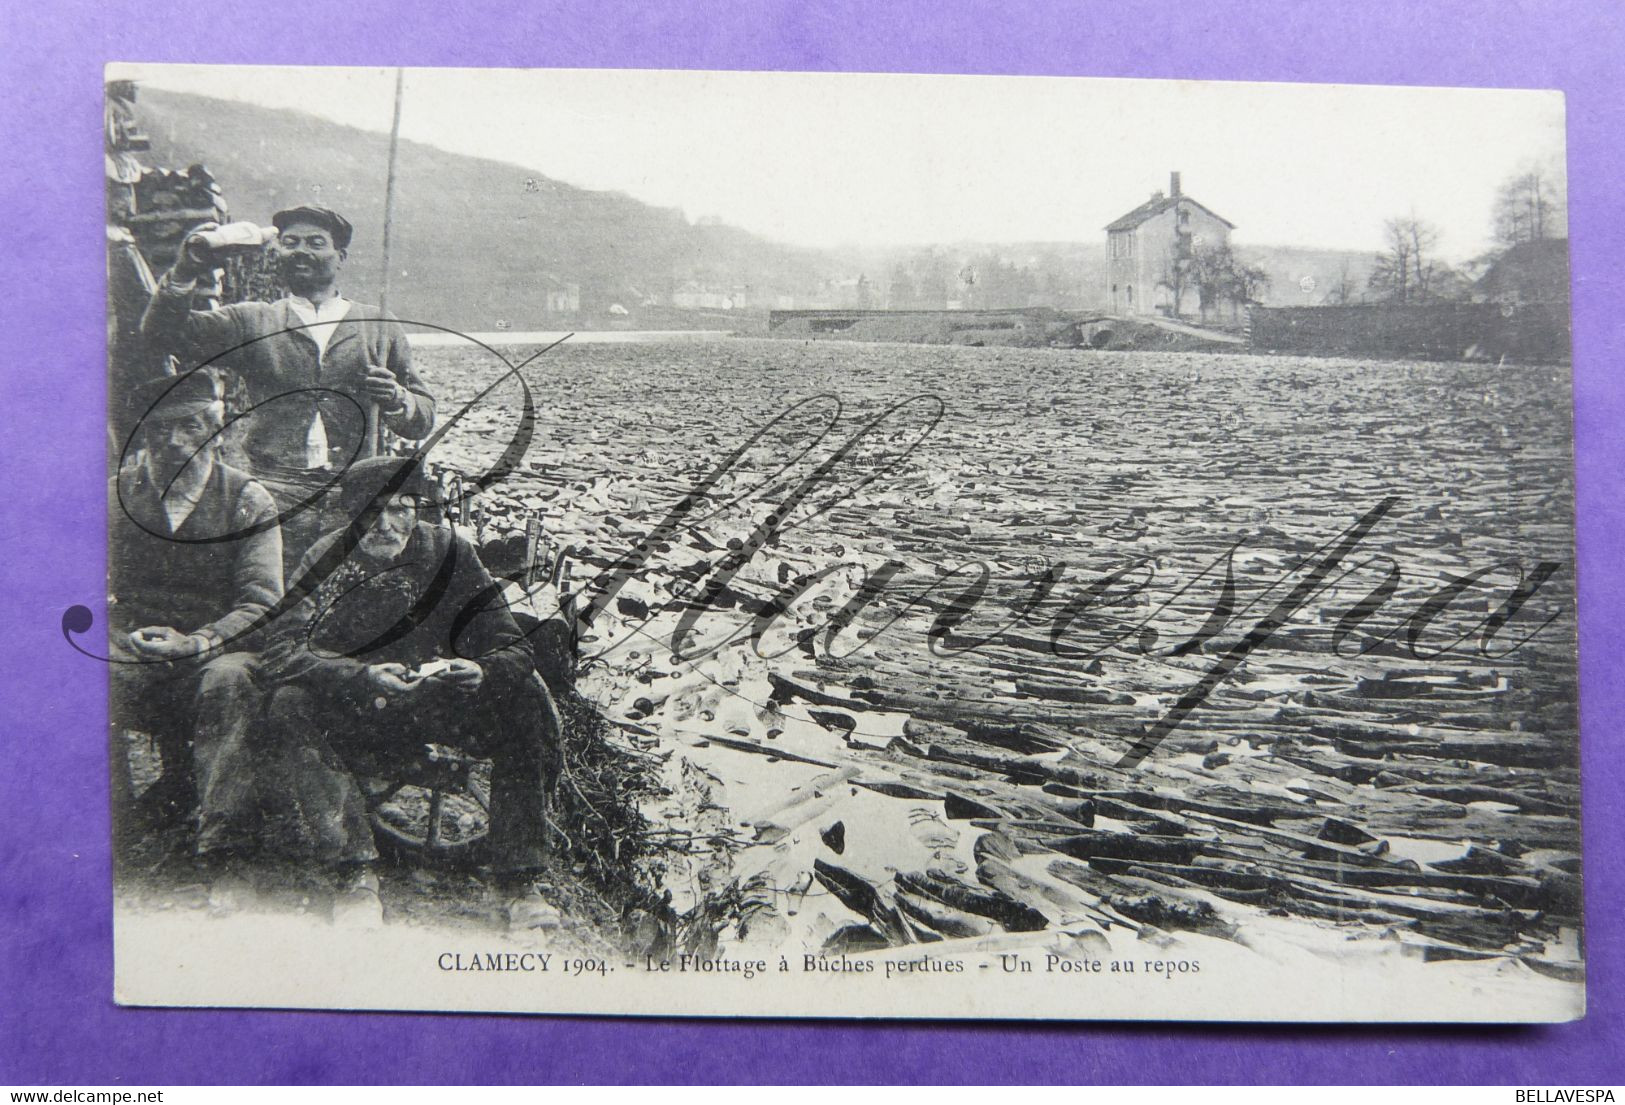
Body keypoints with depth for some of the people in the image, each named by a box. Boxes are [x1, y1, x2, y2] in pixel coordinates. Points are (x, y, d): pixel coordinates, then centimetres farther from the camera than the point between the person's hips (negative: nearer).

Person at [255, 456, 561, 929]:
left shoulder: (448, 551, -7)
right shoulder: (329, 560, -9)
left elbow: (513, 649, -8)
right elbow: (279, 656, -22)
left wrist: (482, 671, -33)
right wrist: (360, 677, -38)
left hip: (438, 704, 1)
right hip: (356, 721, -1)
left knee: (524, 699, -24)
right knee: (290, 708, -28)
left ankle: (521, 884, -21)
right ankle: (356, 879, -27)